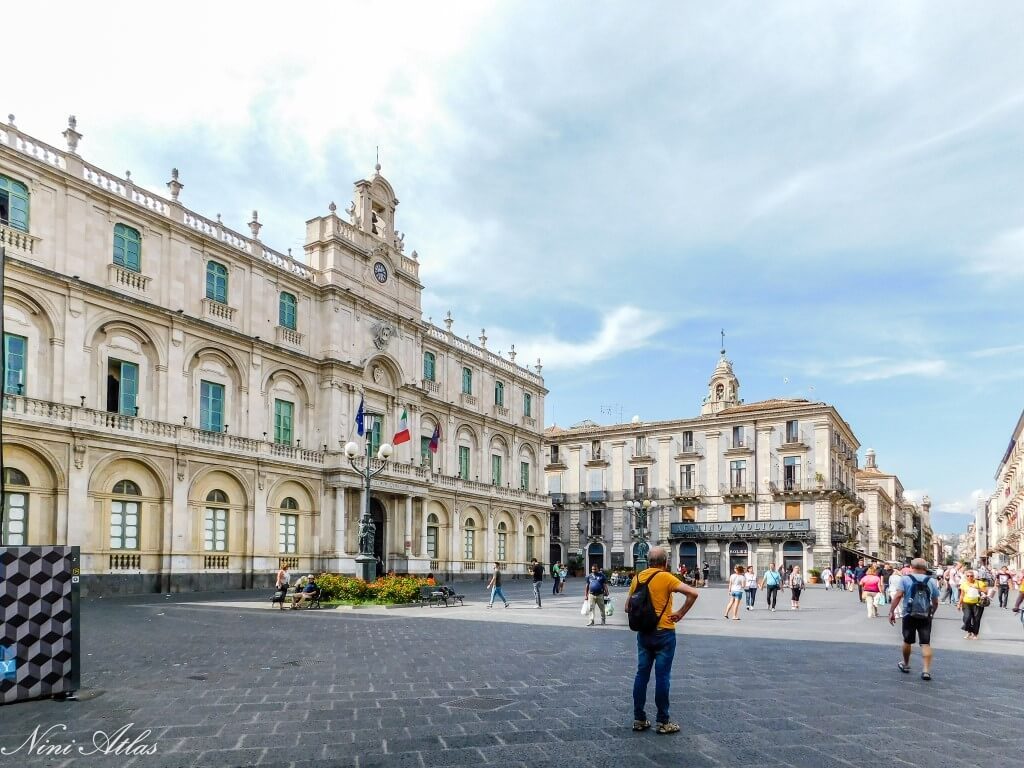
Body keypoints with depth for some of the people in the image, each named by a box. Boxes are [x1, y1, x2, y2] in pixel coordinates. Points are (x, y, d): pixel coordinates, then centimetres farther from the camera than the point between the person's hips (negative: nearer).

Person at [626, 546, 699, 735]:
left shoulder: (638, 578, 4)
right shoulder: (666, 578, -12)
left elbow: (628, 607, 10)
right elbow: (693, 593, -20)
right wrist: (681, 613, -11)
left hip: (643, 633, 5)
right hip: (663, 634, -5)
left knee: (642, 674, 11)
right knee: (662, 677, 2)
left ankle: (639, 719, 16)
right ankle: (663, 722, 8)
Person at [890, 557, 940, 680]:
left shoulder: (905, 579, -1)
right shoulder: (931, 581, 6)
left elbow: (898, 596, -13)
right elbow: (935, 602, 9)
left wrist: (891, 611, -13)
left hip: (909, 615, -1)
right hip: (925, 616, 1)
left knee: (907, 641, 14)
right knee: (926, 643, 1)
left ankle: (905, 665, 31)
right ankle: (926, 670, -7)